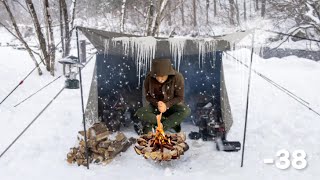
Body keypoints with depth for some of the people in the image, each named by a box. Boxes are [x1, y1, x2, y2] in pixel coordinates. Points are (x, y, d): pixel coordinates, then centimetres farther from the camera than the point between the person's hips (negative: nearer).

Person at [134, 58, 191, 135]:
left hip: (171, 105, -1)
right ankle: (173, 123, -19)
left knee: (186, 111, -33)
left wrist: (167, 105, -27)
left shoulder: (178, 78, -23)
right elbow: (148, 96, -6)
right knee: (139, 113, -27)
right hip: (156, 105, 1)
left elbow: (180, 97, -13)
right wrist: (157, 104, -25)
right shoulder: (149, 78, -19)